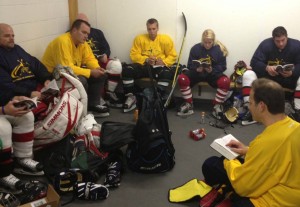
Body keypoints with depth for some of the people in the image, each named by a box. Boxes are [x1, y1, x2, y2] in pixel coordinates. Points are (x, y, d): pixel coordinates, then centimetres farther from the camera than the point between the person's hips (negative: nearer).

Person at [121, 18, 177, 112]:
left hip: (158, 67, -1)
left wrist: (163, 62, -16)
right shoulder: (139, 38, 7)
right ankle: (131, 97, -12)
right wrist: (146, 60, -16)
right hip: (143, 66, 2)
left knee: (167, 73, -36)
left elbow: (172, 56, 4)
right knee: (127, 70, -25)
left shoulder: (166, 39, 4)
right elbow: (134, 55, 2)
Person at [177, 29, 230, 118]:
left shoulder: (219, 49, -4)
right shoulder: (195, 48, -2)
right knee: (182, 78, -26)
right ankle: (189, 105, -9)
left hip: (213, 73, -1)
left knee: (225, 81, -33)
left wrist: (212, 70, -24)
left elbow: (222, 66, -4)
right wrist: (196, 69, -25)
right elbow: (190, 65, -1)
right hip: (197, 72, 1)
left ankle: (217, 106, -11)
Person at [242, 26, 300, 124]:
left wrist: (292, 72, -38)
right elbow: (254, 62, -17)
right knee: (248, 74, -24)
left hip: (289, 77, 0)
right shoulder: (266, 44, -13)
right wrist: (267, 68, -38)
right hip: (267, 76, 1)